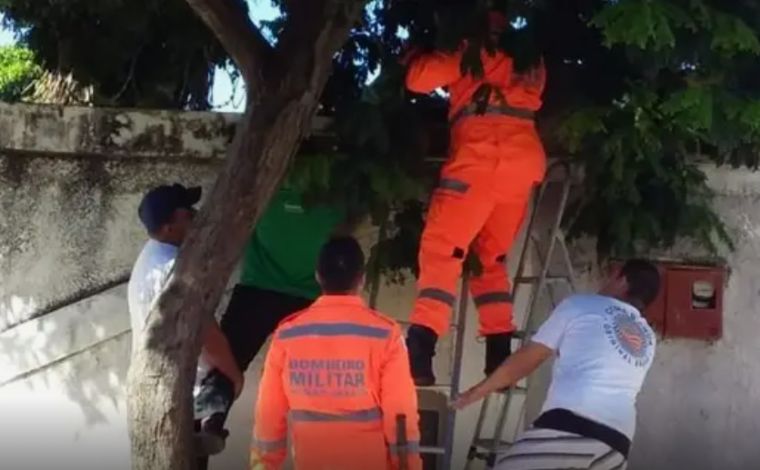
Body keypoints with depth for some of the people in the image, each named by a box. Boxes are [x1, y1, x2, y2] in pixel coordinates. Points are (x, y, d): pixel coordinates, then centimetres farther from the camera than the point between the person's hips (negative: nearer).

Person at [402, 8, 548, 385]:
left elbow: (418, 77, 4)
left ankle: (418, 356, -25)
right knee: (490, 257, 17)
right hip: (525, 162, 7)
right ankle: (500, 358, 8)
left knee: (440, 248, -11)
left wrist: (412, 54, 25)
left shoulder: (476, 50, 8)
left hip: (484, 158, -7)